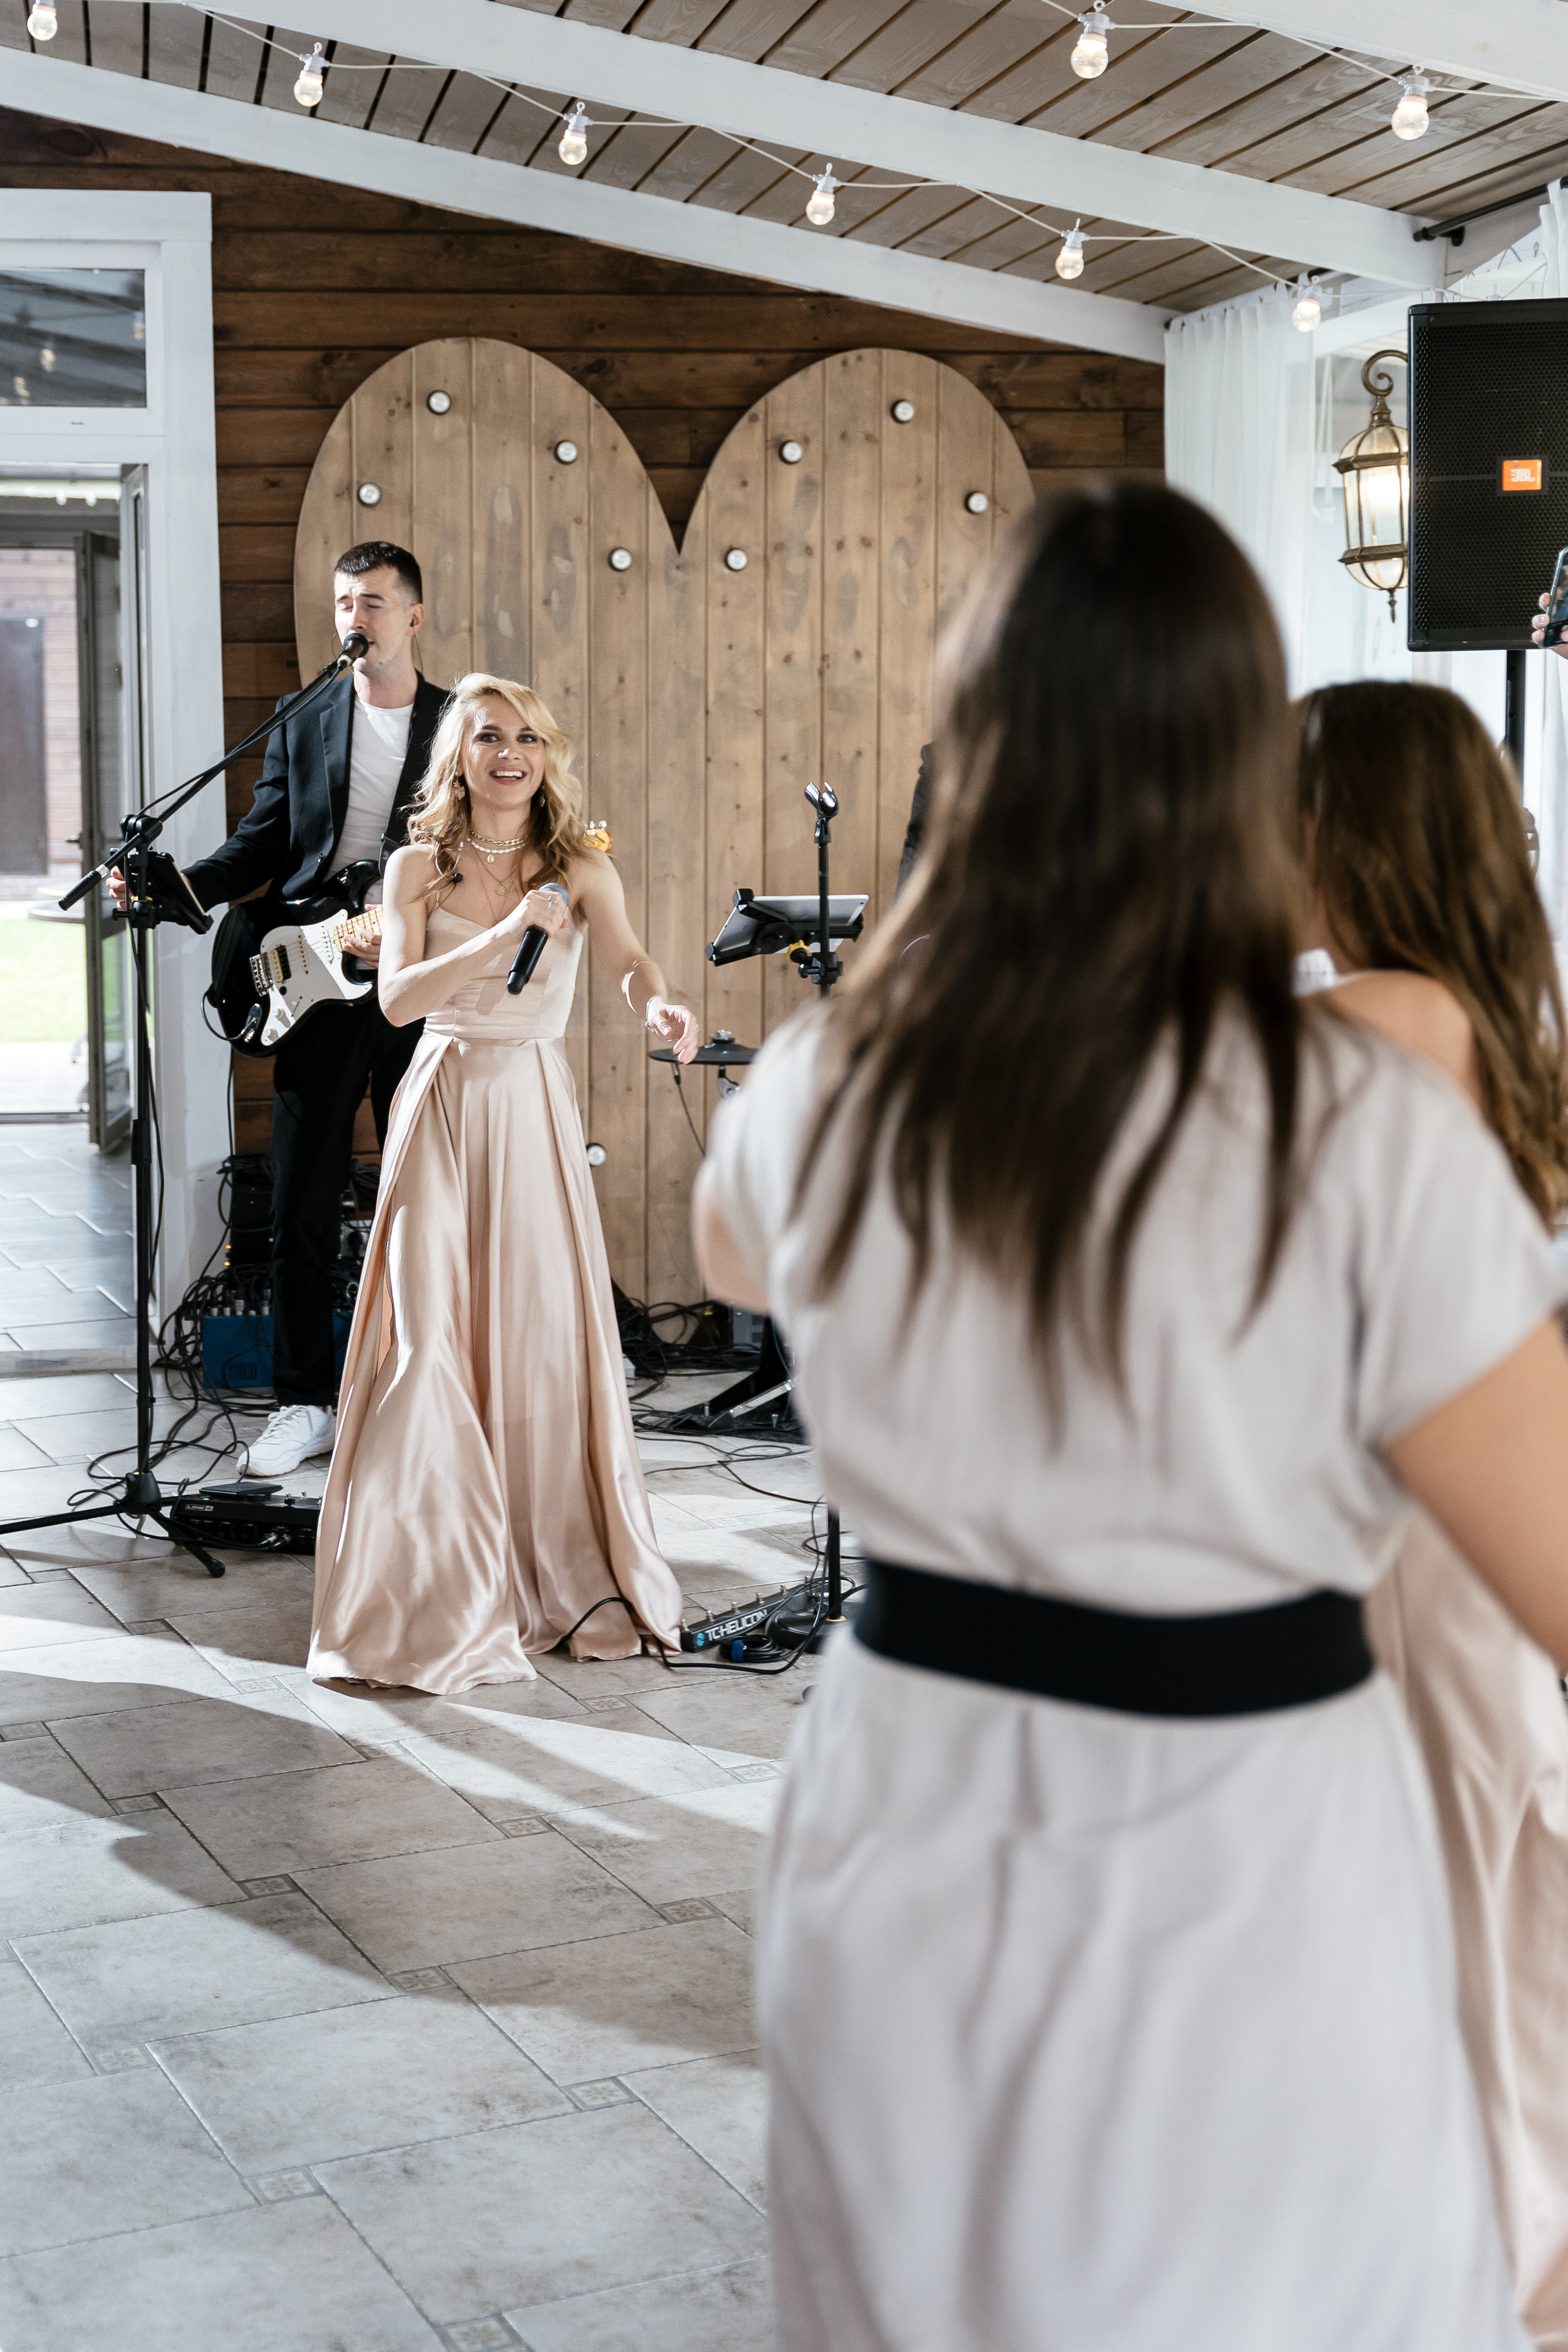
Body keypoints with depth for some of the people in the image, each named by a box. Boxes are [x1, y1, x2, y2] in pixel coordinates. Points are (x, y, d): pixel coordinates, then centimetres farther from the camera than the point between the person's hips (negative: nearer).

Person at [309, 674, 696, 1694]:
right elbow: (398, 997, -9)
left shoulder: (581, 871, 3)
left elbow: (628, 958, -15)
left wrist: (660, 1006, -38)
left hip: (537, 1111, 1)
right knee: (431, 1343, -5)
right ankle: (434, 1588, 5)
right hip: (444, 1105, 0)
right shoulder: (418, 869, 3)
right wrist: (505, 935, -20)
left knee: (547, 1336, 1)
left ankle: (560, 1572, 17)